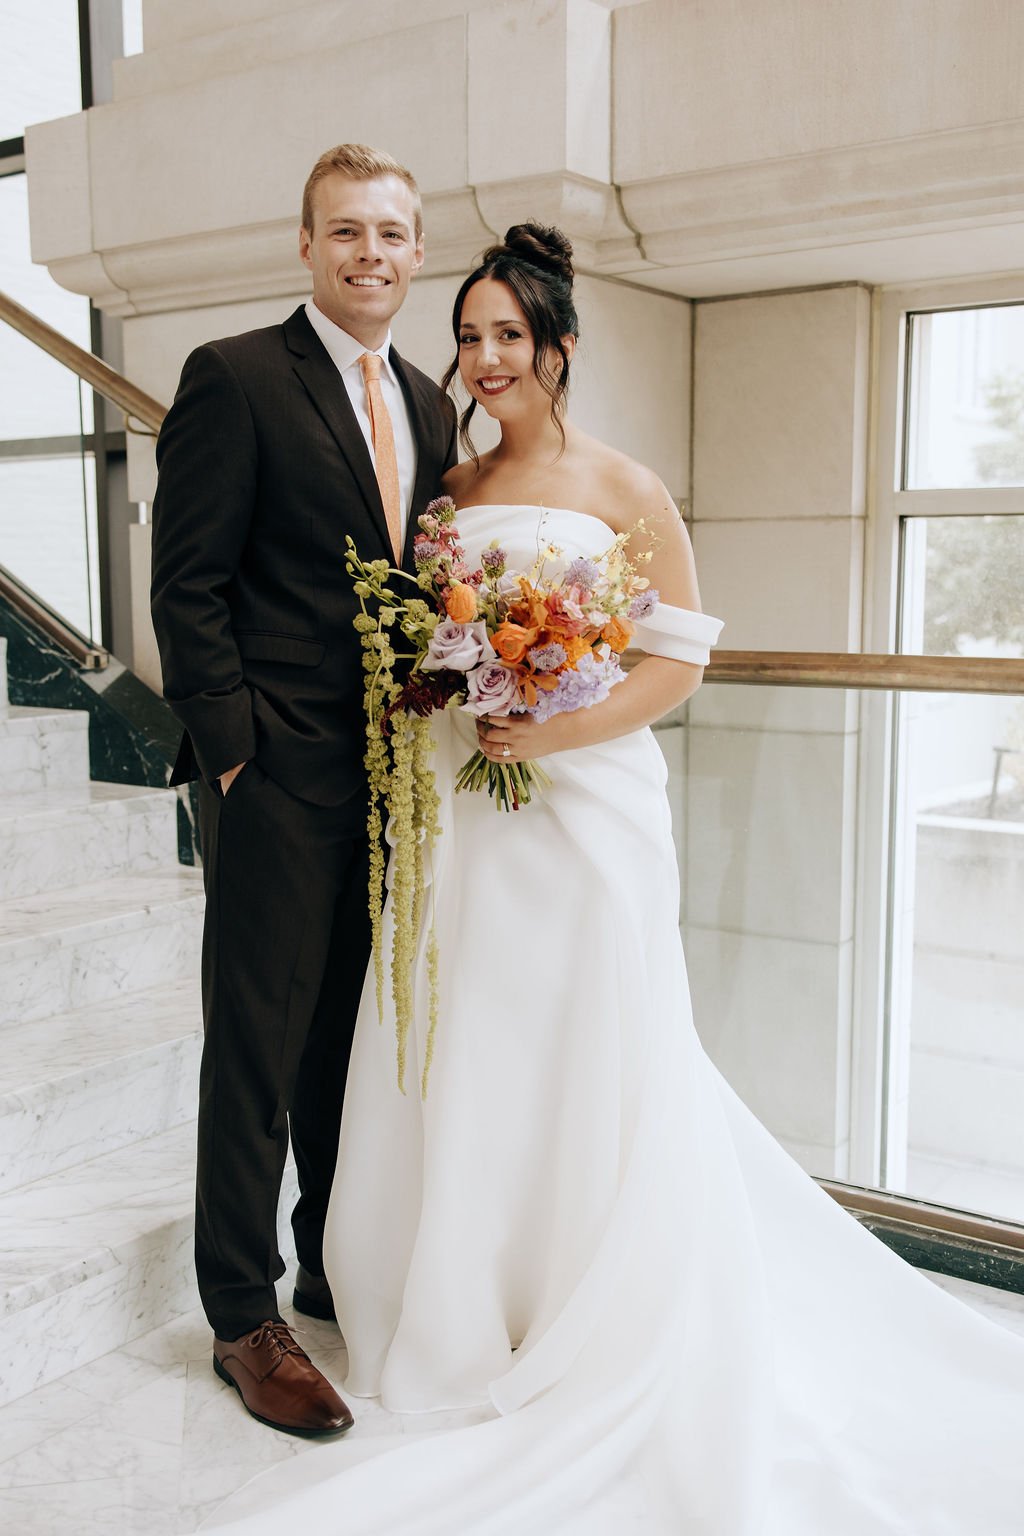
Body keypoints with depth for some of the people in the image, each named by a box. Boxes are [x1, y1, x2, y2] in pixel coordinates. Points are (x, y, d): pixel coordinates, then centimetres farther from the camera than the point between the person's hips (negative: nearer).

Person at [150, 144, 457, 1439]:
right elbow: (187, 586, -10)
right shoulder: (236, 377, -6)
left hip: (397, 775, 7)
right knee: (258, 1048, 3)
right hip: (281, 778, -7)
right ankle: (243, 1319, 18)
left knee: (360, 1035, 17)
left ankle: (340, 1269, 35)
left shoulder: (428, 406, 14)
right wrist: (232, 749, -15)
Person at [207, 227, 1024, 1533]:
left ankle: (597, 1336, 24)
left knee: (585, 1069, 4)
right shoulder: (452, 488, 11)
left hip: (585, 805, -4)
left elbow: (680, 657, -7)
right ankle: (465, 1307, 31)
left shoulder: (623, 490, -3)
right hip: (458, 809, 5)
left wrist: (552, 729, -18)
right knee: (459, 1062, 10)